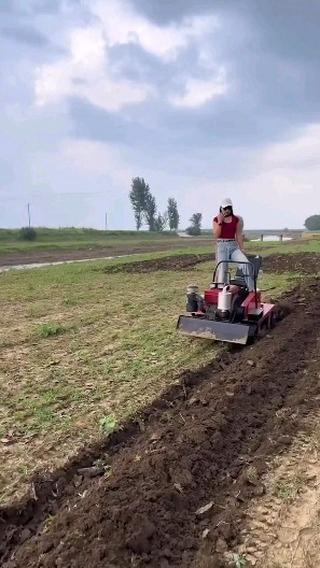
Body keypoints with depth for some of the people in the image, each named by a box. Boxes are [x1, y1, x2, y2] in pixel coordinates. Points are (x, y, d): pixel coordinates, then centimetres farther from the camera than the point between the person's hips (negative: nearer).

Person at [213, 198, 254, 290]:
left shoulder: (236, 219, 8)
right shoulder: (216, 219, 5)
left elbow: (238, 235, 9)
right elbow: (216, 235, -5)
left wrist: (241, 249, 5)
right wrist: (220, 222, -12)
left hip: (234, 246, 1)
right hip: (221, 246, -1)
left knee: (246, 264, -20)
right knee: (222, 269, -10)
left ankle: (251, 289, -18)